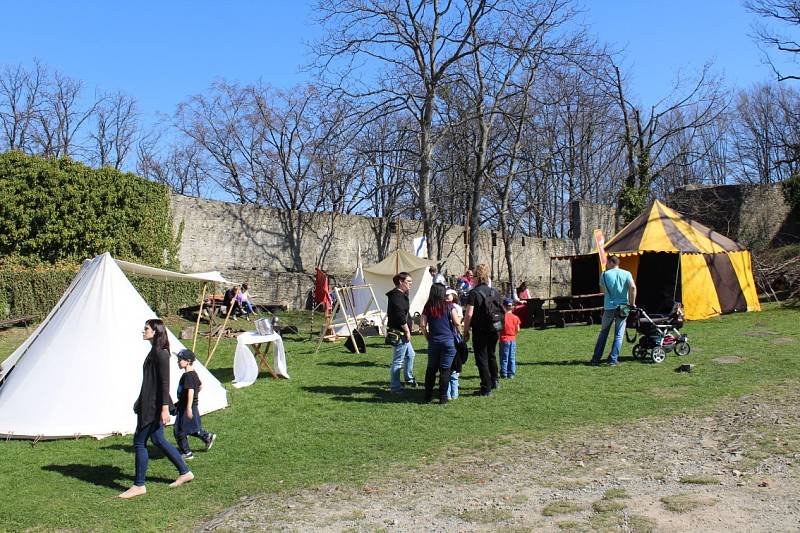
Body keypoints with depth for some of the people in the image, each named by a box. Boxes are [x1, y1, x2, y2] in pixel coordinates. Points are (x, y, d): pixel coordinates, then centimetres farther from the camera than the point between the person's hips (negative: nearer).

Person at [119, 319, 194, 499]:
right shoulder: (154, 351, 13)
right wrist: (140, 401, 26)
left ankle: (139, 485, 8)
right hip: (149, 404, 10)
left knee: (140, 442, -2)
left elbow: (164, 382, -21)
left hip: (154, 406, -10)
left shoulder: (161, 354, -18)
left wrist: (165, 408, -23)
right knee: (158, 440, 16)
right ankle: (185, 472, 23)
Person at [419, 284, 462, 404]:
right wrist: (459, 334, 8)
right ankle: (443, 397, 5)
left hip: (433, 342, 2)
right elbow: (457, 323, -8)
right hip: (448, 341, -2)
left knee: (431, 369, 12)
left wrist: (427, 337, 11)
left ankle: (428, 396, 16)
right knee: (445, 370, 3)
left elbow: (422, 325, -2)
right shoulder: (449, 306, -3)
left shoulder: (428, 307, 2)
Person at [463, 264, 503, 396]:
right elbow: (500, 310, 11)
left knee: (481, 358, 1)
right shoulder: (494, 292, 6)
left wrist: (465, 331, -10)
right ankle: (494, 381, 36)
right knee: (491, 355, 24)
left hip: (480, 330, -7)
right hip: (494, 329, 7)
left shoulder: (474, 293, -14)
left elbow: (469, 314, -19)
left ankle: (486, 389, 2)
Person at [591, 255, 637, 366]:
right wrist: (632, 303, -7)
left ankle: (596, 359, 13)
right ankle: (613, 359, 2)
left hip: (608, 307, 0)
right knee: (618, 335, 6)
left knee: (603, 333, 12)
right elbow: (633, 287, -14)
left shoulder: (605, 275, 1)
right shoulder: (626, 274, 0)